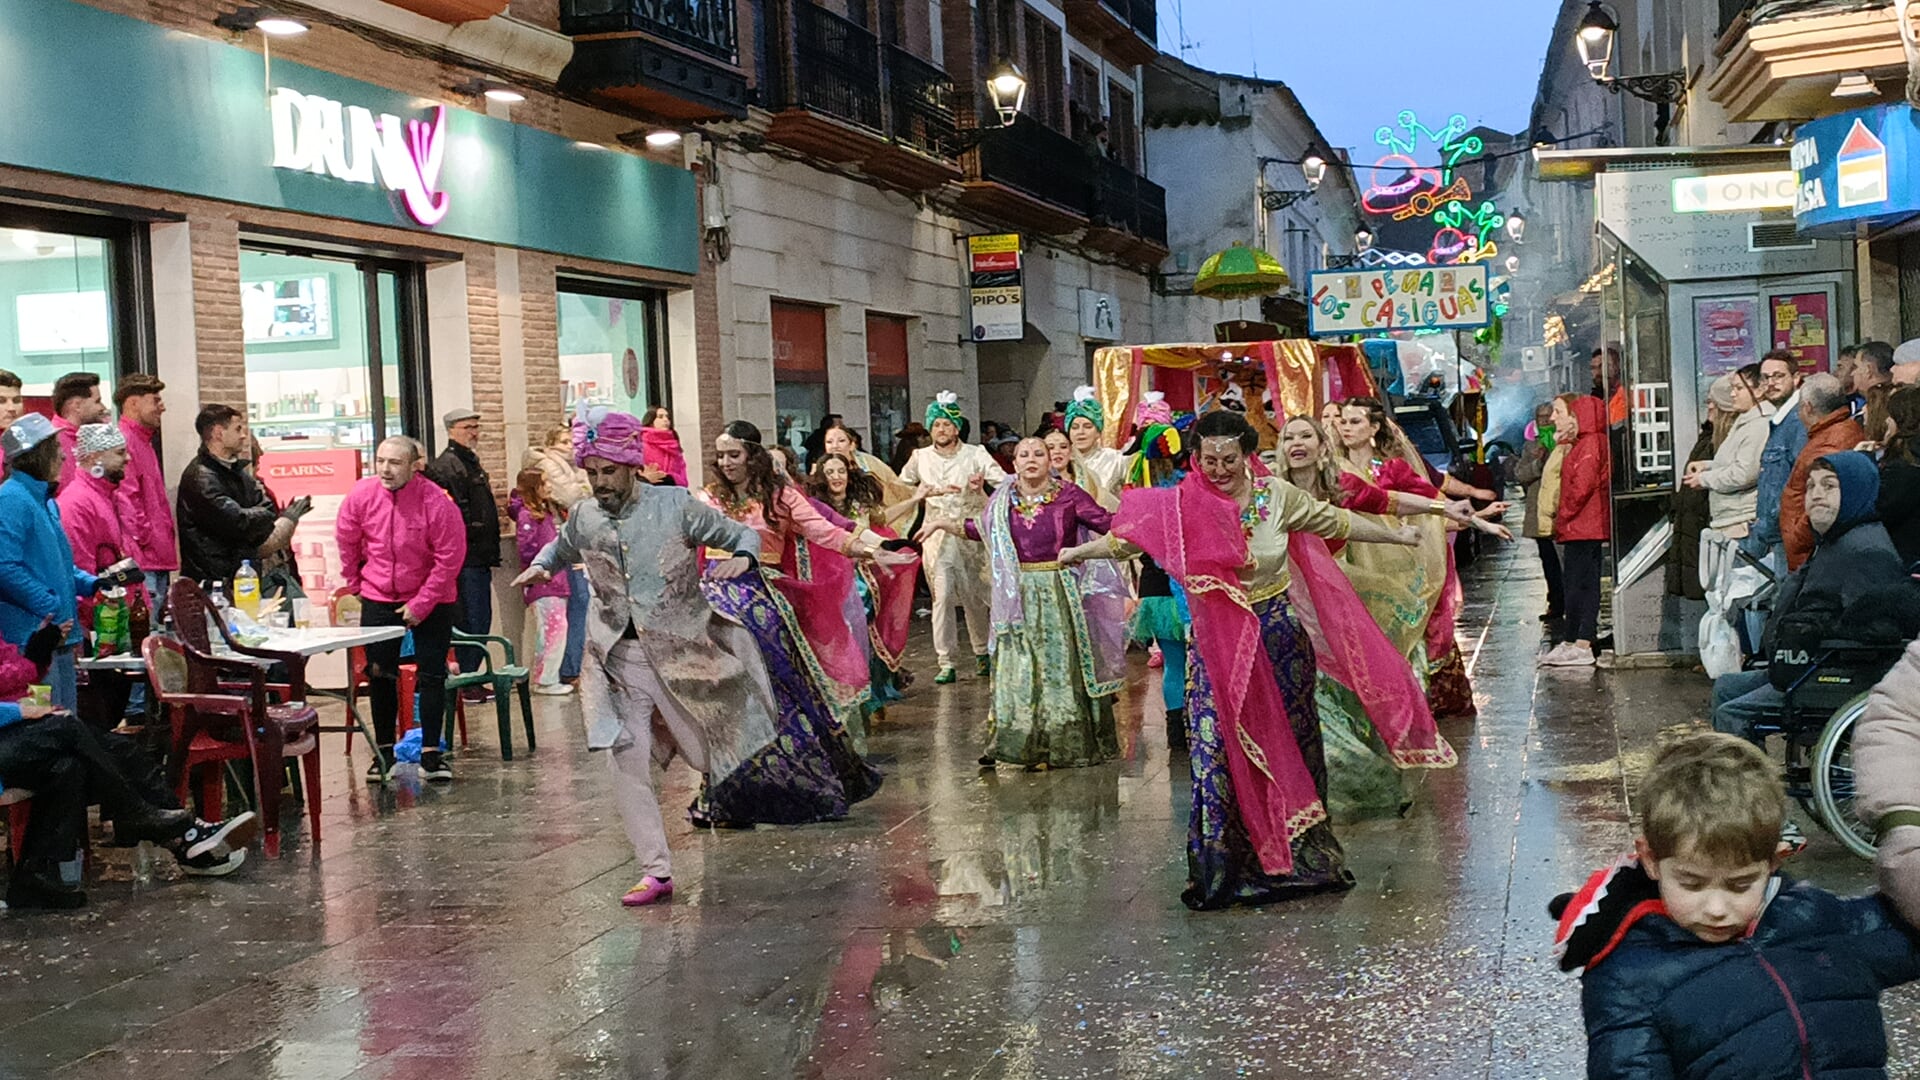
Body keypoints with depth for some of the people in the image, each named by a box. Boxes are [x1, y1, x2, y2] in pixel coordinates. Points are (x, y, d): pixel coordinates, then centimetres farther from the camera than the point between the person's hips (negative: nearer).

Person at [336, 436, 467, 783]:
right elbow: (346, 541, 6)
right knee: (380, 675, 6)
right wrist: (354, 583, 11)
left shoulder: (437, 501, -22)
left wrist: (421, 605, -16)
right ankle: (384, 751, 18)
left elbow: (449, 558, -17)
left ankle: (431, 753, 8)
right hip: (378, 598, 3)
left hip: (431, 601, -2)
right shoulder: (361, 495, -12)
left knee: (432, 674, -1)